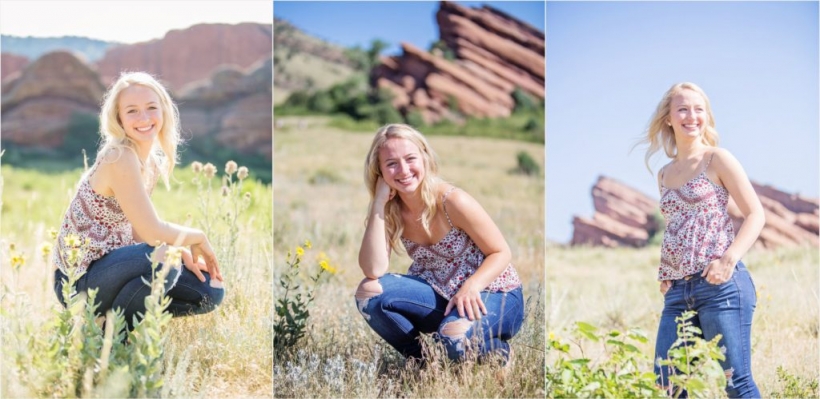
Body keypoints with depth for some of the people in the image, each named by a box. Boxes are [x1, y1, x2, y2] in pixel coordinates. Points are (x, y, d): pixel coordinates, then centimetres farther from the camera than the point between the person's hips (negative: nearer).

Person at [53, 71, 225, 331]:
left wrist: (184, 252, -6)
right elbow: (153, 232, -25)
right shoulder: (120, 157, -21)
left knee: (210, 292, 4)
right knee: (161, 259, -35)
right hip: (81, 280, -8)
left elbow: (139, 230, 10)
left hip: (110, 265, 9)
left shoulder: (152, 163, 7)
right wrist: (198, 238, -8)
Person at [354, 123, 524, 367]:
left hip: (495, 297, -5)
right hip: (441, 296, 5)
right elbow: (373, 270, -20)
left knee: (454, 334, -38)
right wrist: (378, 204, -22)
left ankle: (500, 353, -2)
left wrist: (471, 287, -32)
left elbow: (501, 253, -13)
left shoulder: (452, 201, -21)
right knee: (369, 292, -18)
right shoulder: (391, 211, -6)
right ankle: (423, 360, 2)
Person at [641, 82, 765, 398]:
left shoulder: (717, 160, 0)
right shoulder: (664, 174, 16)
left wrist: (729, 260, -16)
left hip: (720, 284, -6)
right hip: (677, 291, 6)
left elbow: (756, 214, -4)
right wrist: (664, 275, 11)